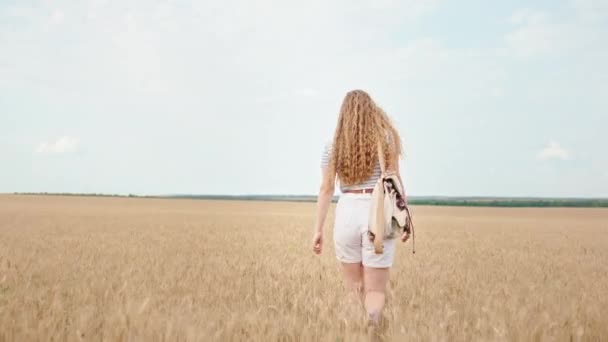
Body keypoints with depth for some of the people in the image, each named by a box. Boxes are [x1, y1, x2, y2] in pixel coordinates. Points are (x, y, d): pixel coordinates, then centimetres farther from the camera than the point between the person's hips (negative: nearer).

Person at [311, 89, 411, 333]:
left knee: (353, 289, 16)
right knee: (375, 291, 1)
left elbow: (326, 189, 4)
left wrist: (318, 230, 7)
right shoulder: (386, 138, 4)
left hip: (346, 212, 2)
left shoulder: (333, 145, 8)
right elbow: (394, 181, -1)